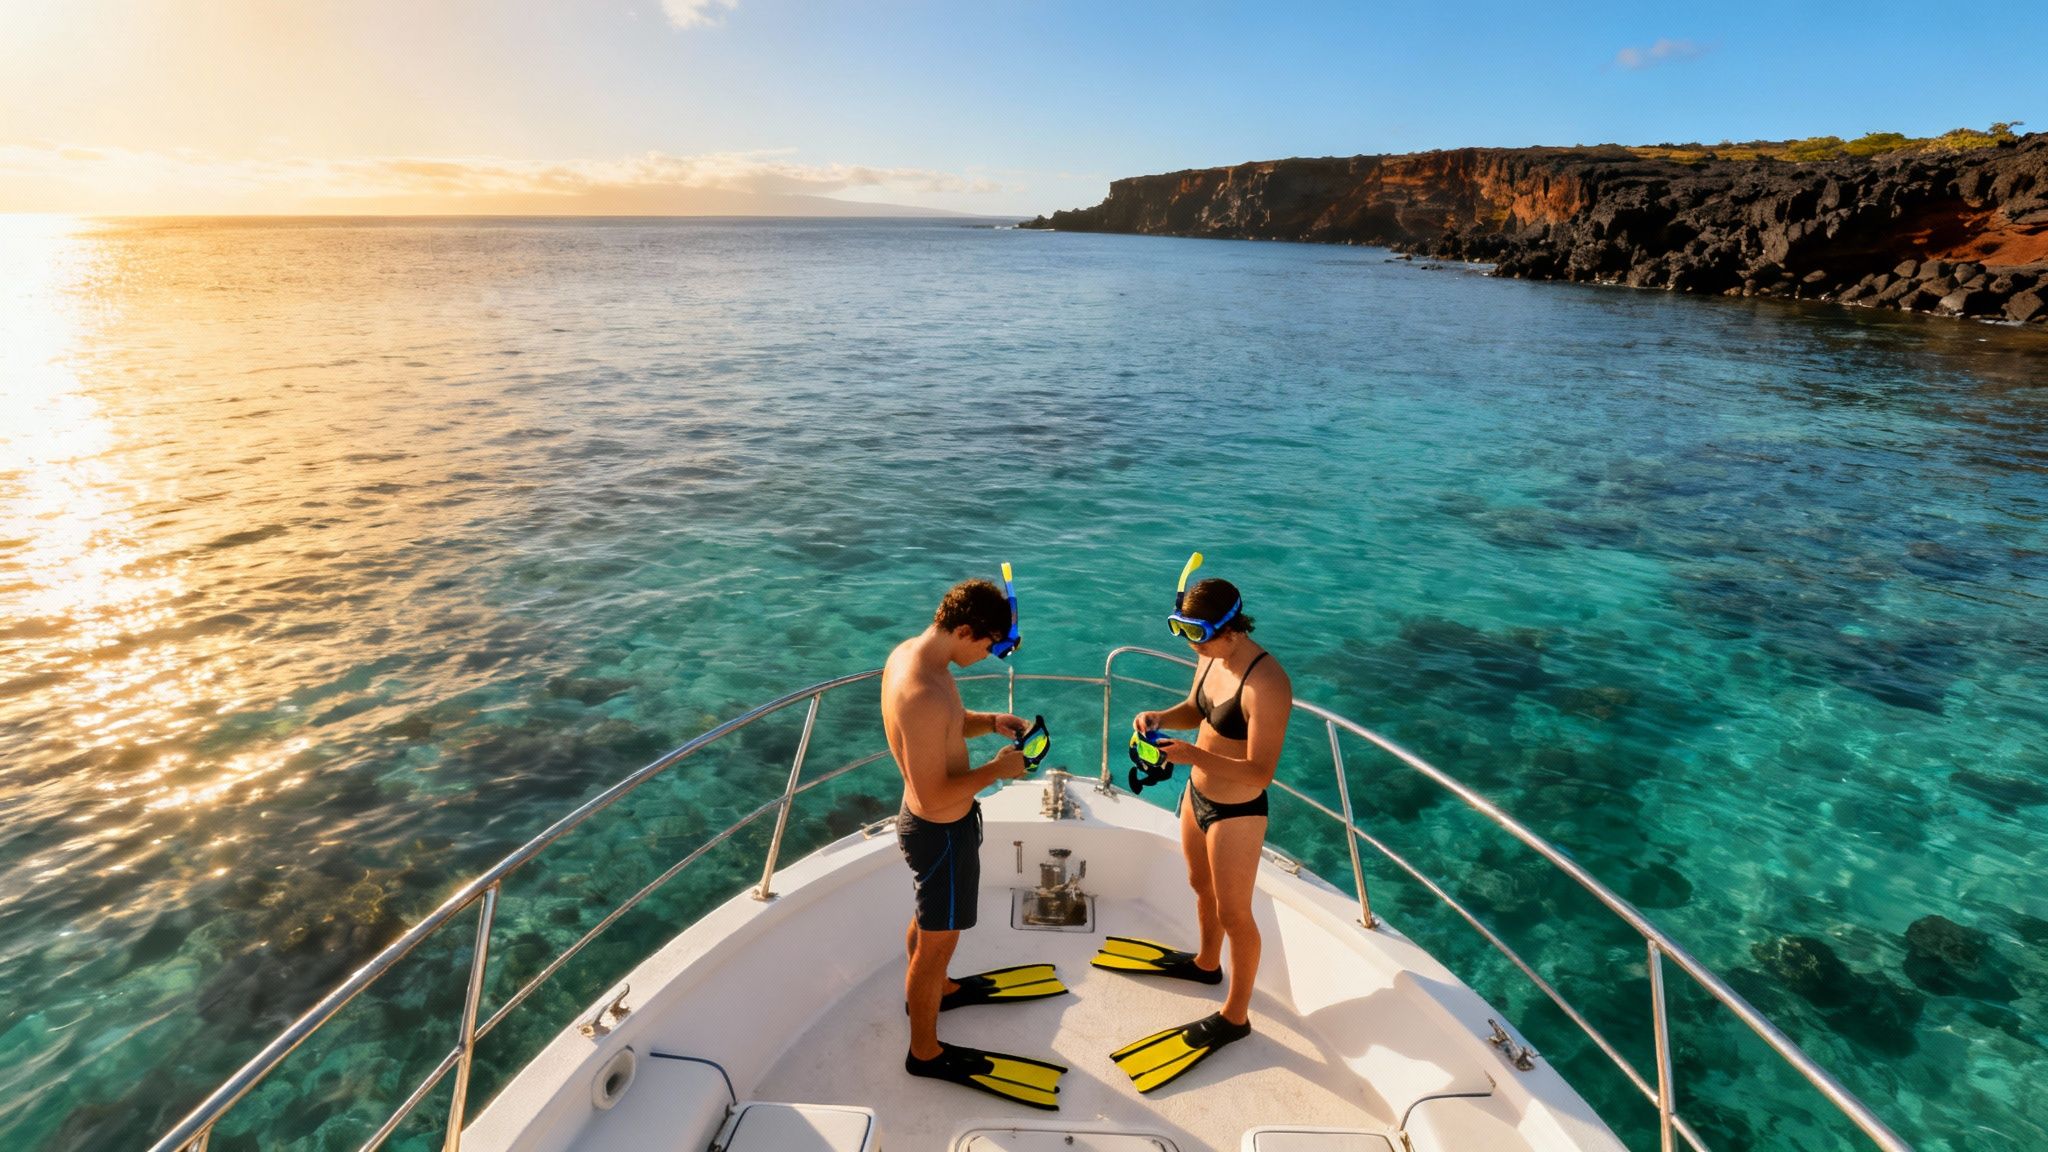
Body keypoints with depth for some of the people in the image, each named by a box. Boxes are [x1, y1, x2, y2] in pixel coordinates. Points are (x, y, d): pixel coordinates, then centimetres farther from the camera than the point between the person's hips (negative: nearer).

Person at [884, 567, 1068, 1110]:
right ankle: (926, 1052, 36)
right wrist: (996, 770, -20)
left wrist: (988, 721, -3)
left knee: (928, 919, 31)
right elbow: (933, 796, -31)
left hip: (928, 822, 9)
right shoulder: (924, 695, -37)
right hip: (941, 832, -9)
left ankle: (932, 990, 57)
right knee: (938, 941, 13)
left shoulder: (908, 652, -6)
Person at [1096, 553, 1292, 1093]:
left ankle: (1236, 1016, 35)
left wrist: (1196, 755, -40)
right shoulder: (1211, 659, -7)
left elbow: (1260, 773, -30)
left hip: (1236, 813, -8)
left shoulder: (1266, 684, -31)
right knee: (1201, 887, 29)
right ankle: (1206, 962, 56)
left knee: (1233, 913, 12)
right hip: (1197, 795, 8)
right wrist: (1161, 717, -9)